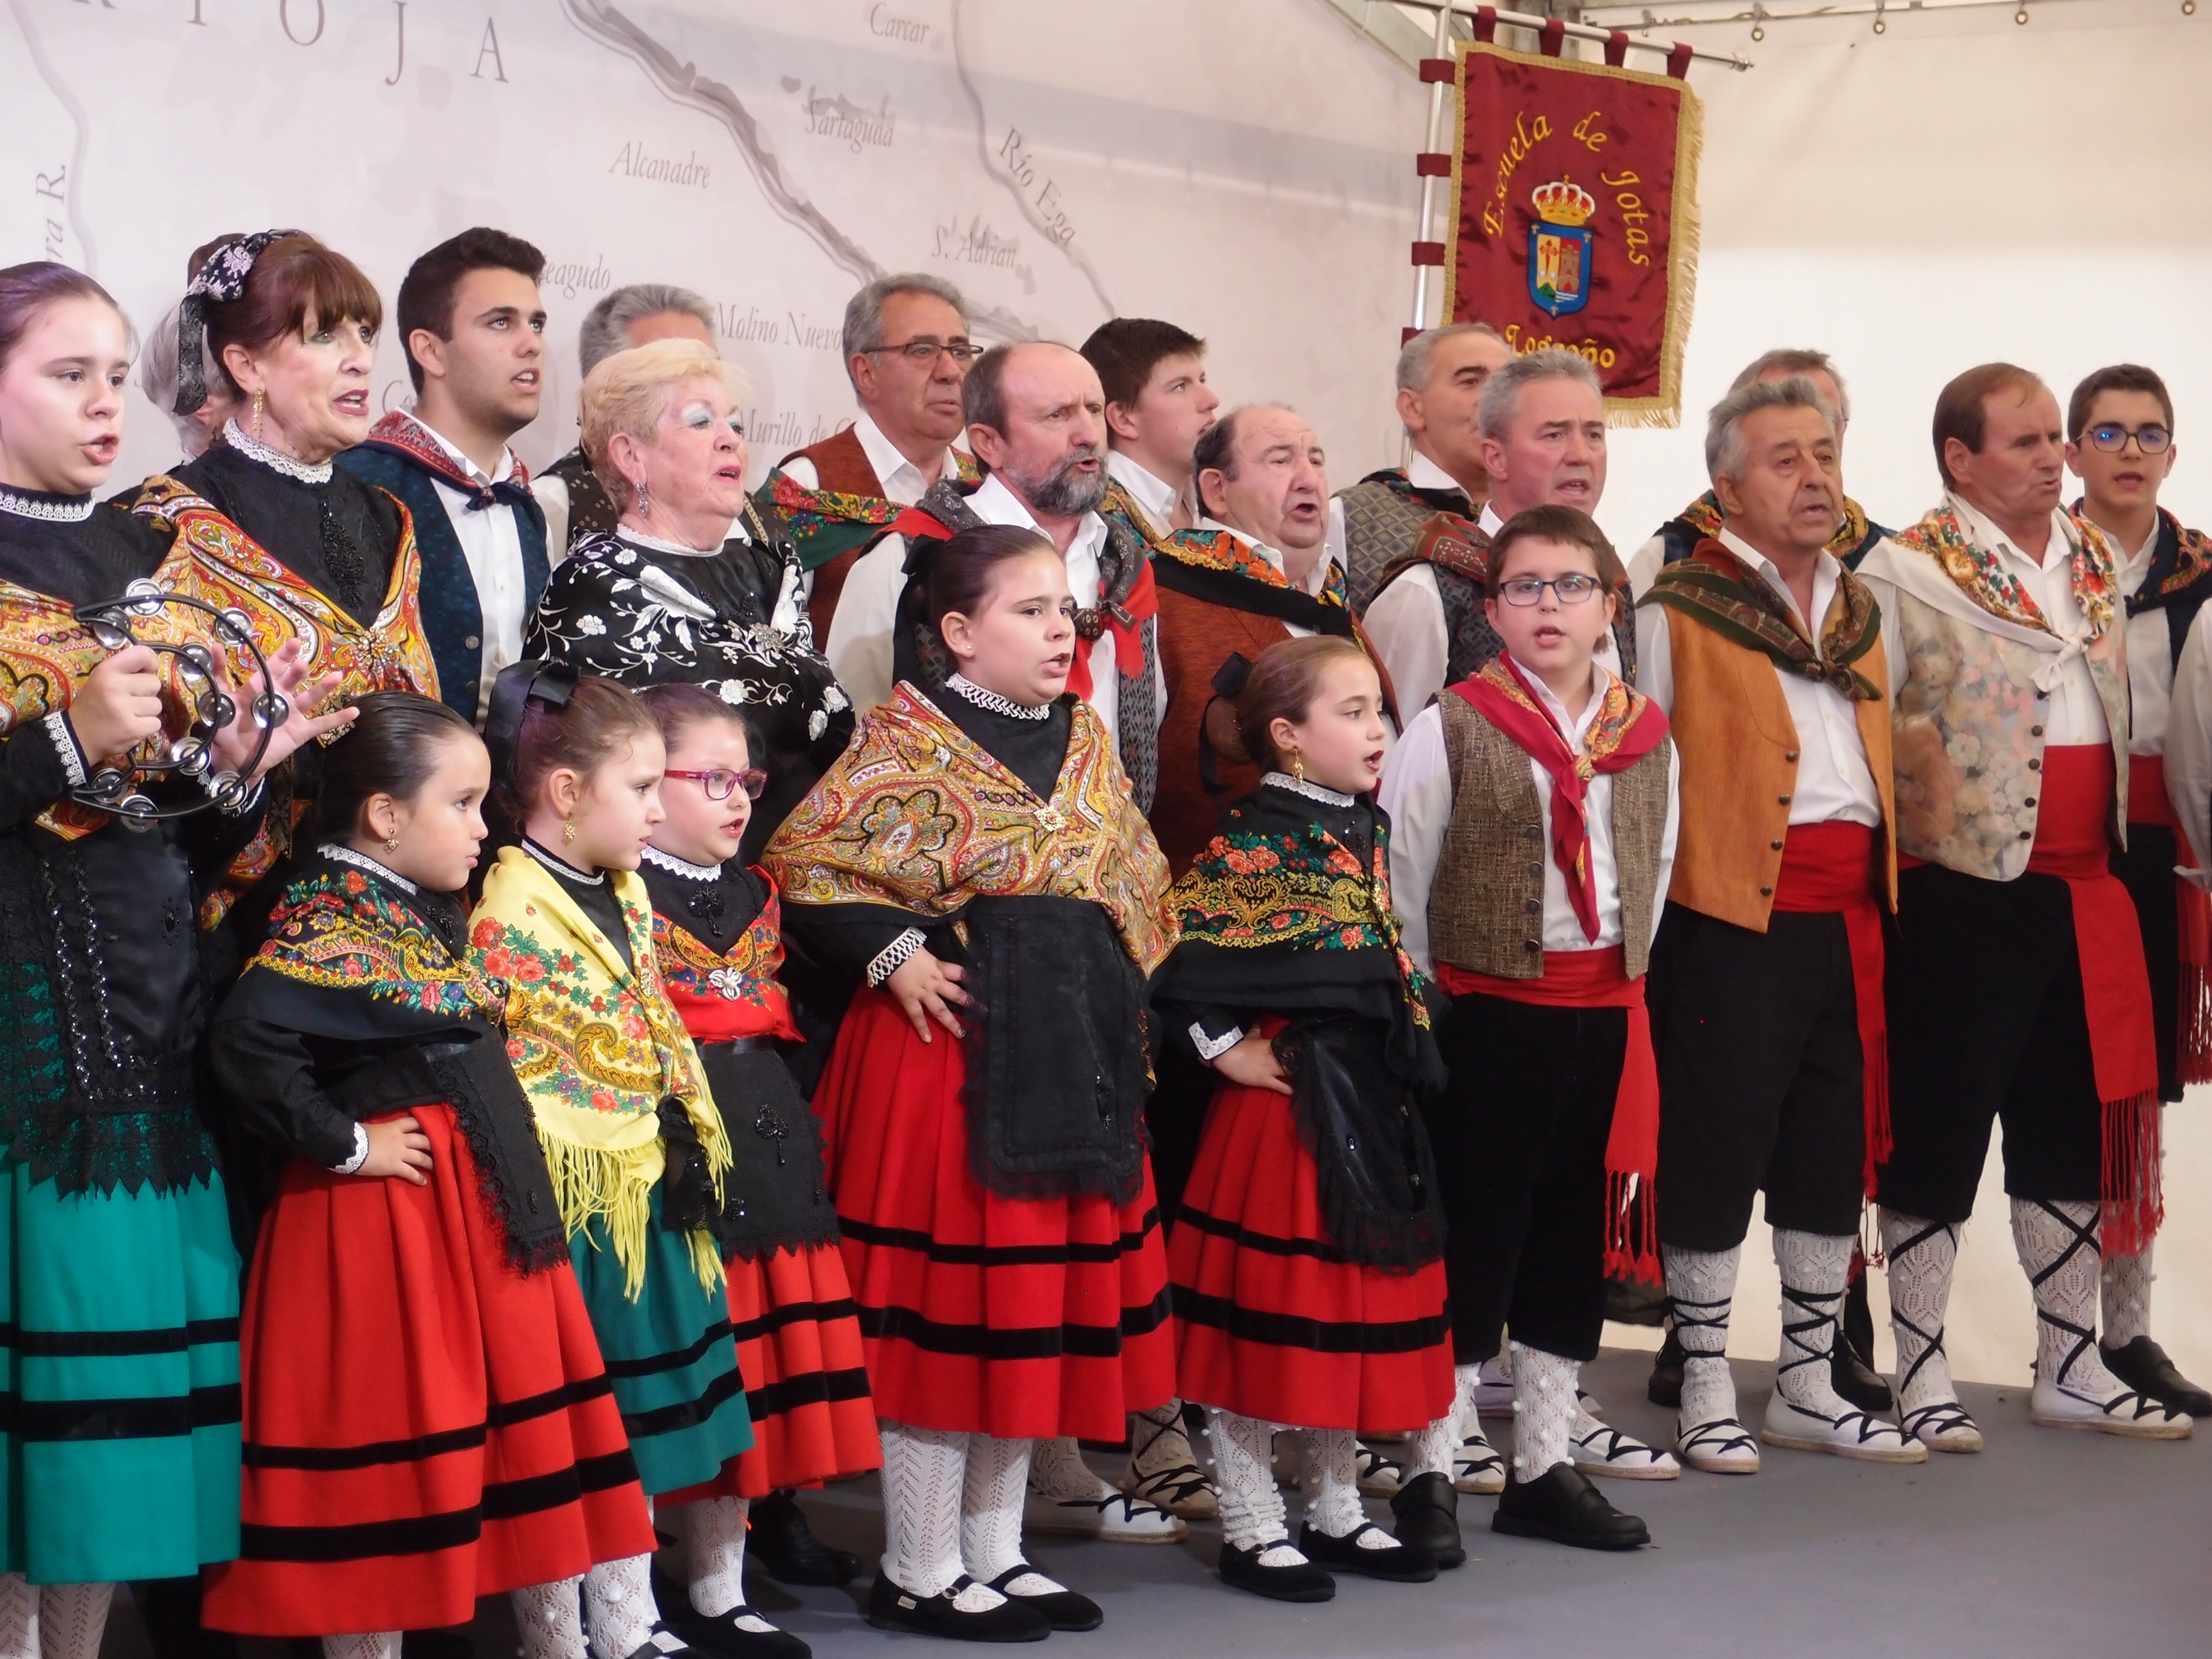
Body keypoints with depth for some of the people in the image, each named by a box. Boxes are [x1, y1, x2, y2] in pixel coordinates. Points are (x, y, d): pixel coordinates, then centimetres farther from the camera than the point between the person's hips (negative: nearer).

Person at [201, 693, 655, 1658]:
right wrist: (344, 1143, -22)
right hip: (388, 1218, -10)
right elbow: (247, 1041, -32)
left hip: (480, 1213, 10)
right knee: (389, 1443, -1)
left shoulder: (427, 915, 12)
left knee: (526, 1418, 14)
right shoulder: (333, 923, -17)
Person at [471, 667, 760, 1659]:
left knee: (676, 1397, 15)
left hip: (658, 1186, 8)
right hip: (584, 1197, -8)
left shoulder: (625, 895, 11)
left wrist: (695, 1136, 13)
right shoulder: (509, 913, -16)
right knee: (607, 1424, 0)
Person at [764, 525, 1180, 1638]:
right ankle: (920, 1574, 9)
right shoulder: (908, 738, -9)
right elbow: (803, 860, -12)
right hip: (952, 1039, -7)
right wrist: (894, 955, -17)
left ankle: (995, 1553, 24)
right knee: (946, 1301, -2)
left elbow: (1136, 882, 21)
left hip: (1076, 1051, 7)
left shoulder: (1087, 739, 11)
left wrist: (1118, 987, 9)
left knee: (1039, 1302, 12)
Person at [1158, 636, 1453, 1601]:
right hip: (1289, 1100, -8)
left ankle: (1337, 1513, 26)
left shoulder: (1367, 831, 11)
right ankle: (1251, 1530, 9)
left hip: (1372, 1102, 8)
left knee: (1354, 1305, 14)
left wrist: (1405, 1063, 14)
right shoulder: (1253, 844, -14)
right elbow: (1176, 951, -21)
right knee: (1267, 1313, 0)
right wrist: (1228, 1051, -16)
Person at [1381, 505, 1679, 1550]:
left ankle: (1543, 1470, 23)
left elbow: (1653, 871, 16)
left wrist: (1620, 977, 11)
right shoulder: (1451, 729, -6)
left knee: (1577, 1242, 11)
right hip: (1484, 1014, -5)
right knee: (1474, 1238, -2)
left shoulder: (1646, 737, 7)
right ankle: (1430, 1475, 7)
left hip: (1605, 1018, 5)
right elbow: (1398, 883, -4)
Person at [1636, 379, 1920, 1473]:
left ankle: (1810, 1387, 23)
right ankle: (1706, 1394, 10)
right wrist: (1654, 920, -11)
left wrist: (1885, 904, 17)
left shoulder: (1860, 612, 17)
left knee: (1837, 1148, 11)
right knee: (1716, 1148, -1)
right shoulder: (1679, 611, -4)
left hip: (1851, 917, 7)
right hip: (1733, 916, -6)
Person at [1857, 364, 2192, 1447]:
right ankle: (1921, 1370, 11)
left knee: (2076, 1122, 13)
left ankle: (2070, 1365, 23)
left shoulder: (2094, 562, 12)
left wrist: (2121, 850, 18)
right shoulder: (1905, 573, -9)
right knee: (1940, 1126, 2)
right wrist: (1911, 827, -13)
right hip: (1964, 892, -7)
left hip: (2086, 890, 7)